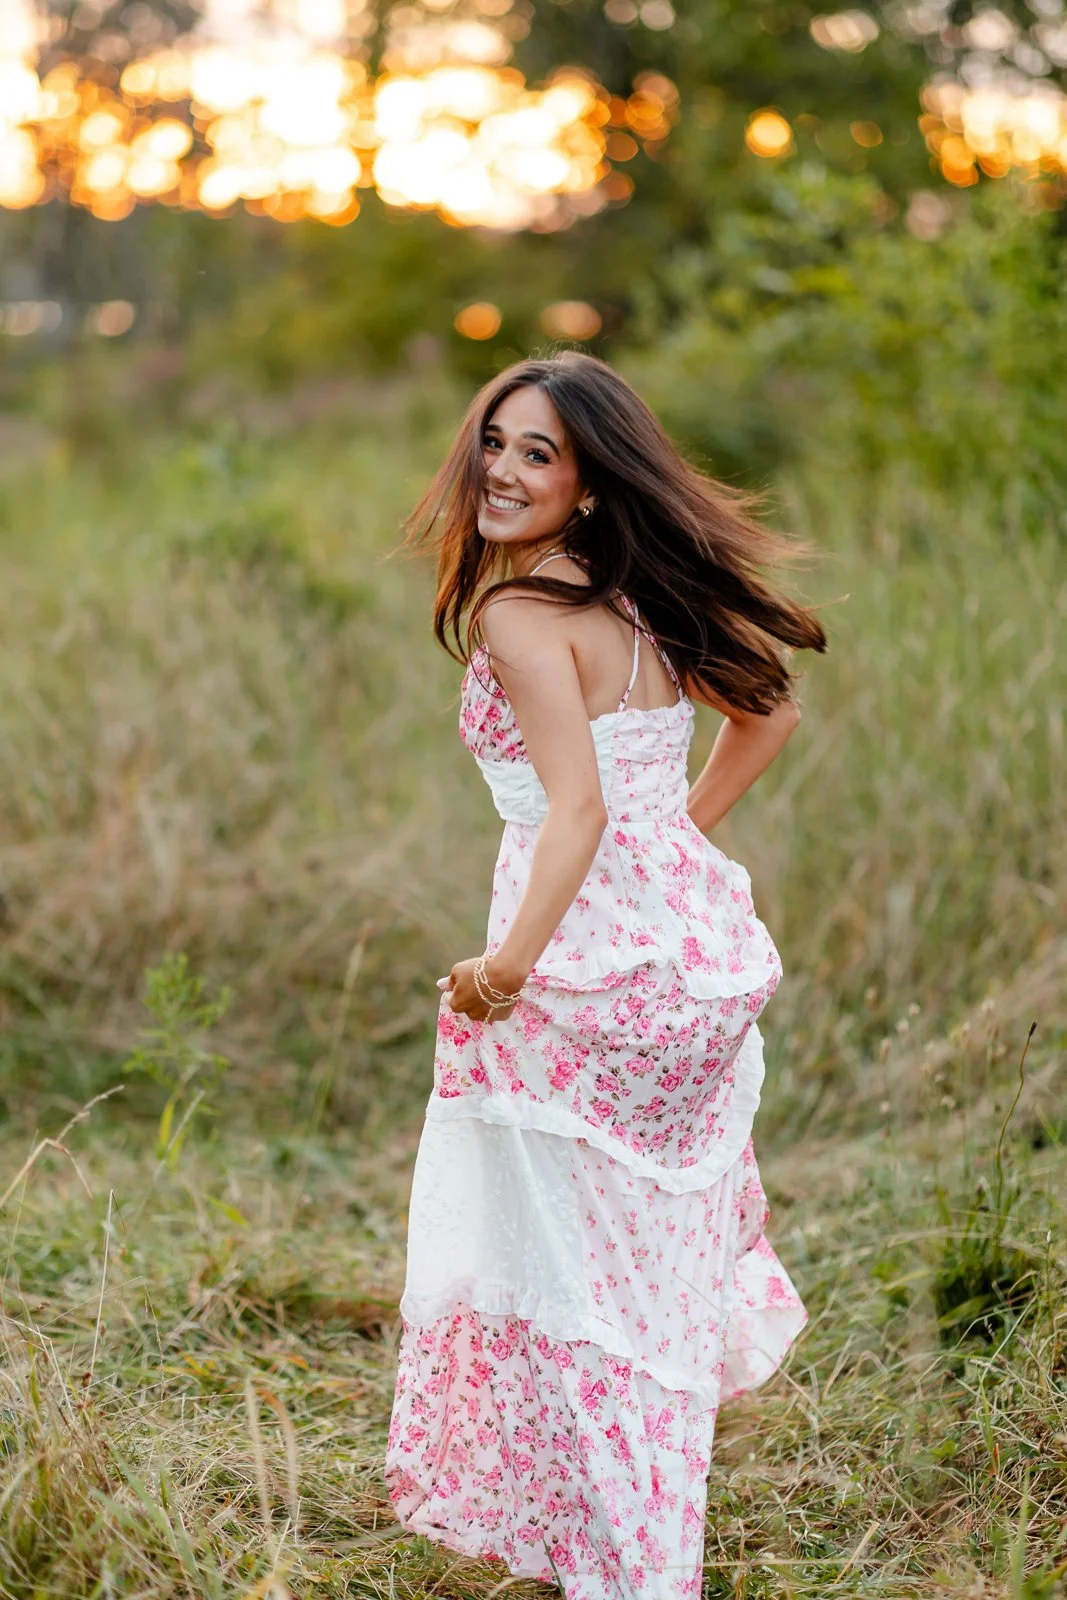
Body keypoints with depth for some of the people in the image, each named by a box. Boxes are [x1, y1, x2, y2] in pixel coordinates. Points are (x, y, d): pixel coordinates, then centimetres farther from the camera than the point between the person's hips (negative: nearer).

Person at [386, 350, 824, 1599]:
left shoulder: (519, 614, -15)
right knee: (659, 1238, 25)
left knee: (564, 1256, 6)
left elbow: (578, 807, -26)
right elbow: (766, 715, 21)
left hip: (590, 955, -9)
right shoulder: (644, 599, 9)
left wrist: (510, 963, -28)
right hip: (696, 936, 9)